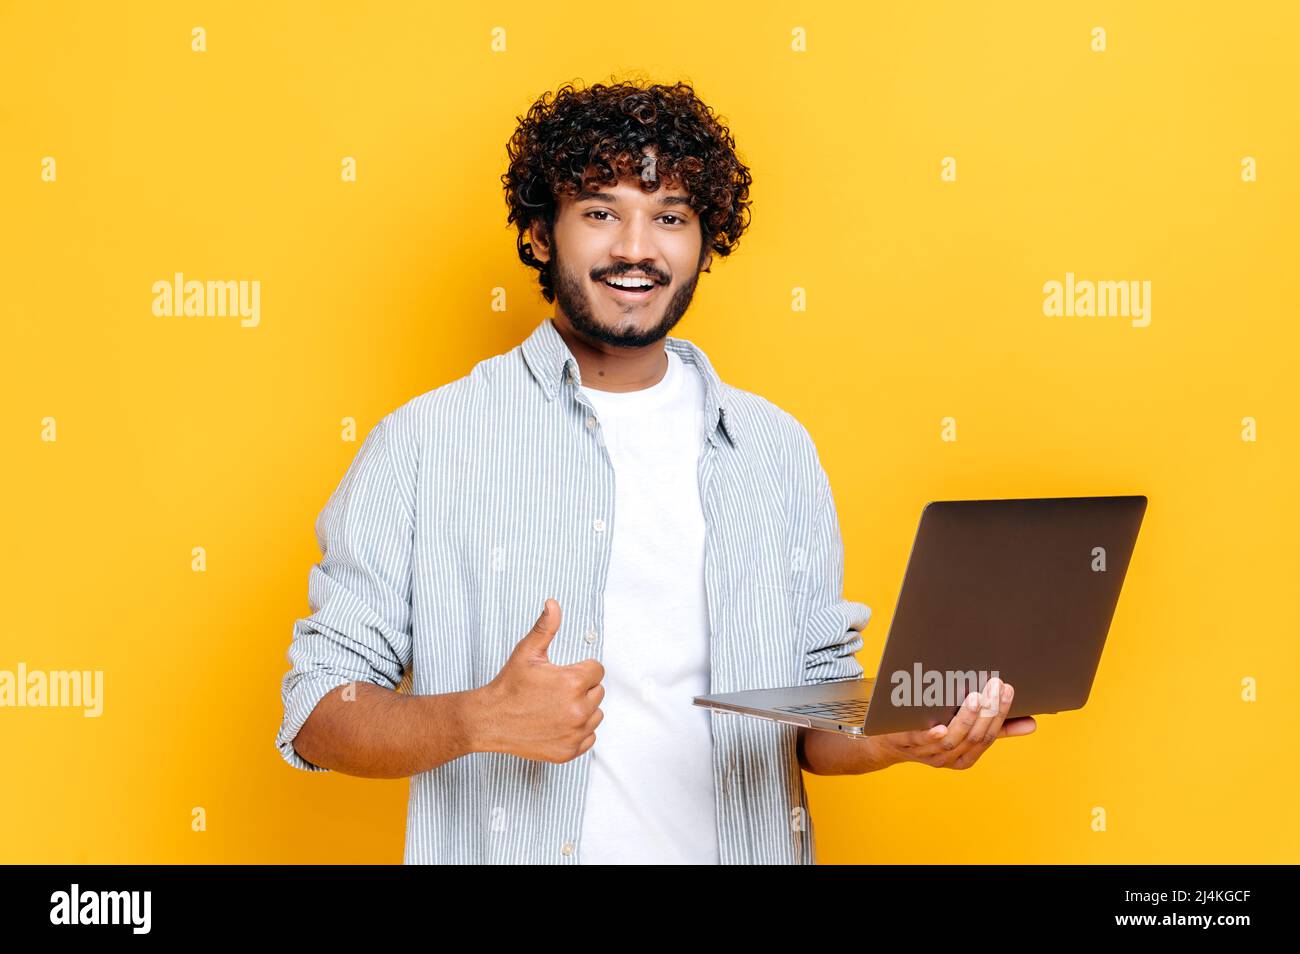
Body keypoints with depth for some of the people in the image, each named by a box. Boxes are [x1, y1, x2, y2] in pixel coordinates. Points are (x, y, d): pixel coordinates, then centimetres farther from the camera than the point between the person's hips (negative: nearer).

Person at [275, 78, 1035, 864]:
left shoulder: (779, 451, 8)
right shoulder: (423, 443, -3)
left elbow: (820, 701, 13)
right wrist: (482, 721, -20)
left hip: (737, 843, 3)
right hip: (504, 846, -2)